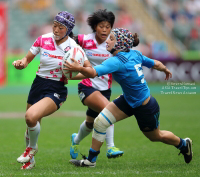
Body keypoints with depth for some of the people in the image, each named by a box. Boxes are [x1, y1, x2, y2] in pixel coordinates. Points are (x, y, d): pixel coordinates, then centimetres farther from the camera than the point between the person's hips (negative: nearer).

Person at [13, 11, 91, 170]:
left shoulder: (73, 47, -10)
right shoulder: (43, 40, -2)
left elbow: (90, 70, -6)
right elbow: (28, 59, 8)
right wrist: (21, 63, -15)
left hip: (57, 91, -4)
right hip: (38, 85, 4)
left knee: (31, 116, -28)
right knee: (31, 127, 8)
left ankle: (32, 147, 1)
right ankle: (30, 160, 33)